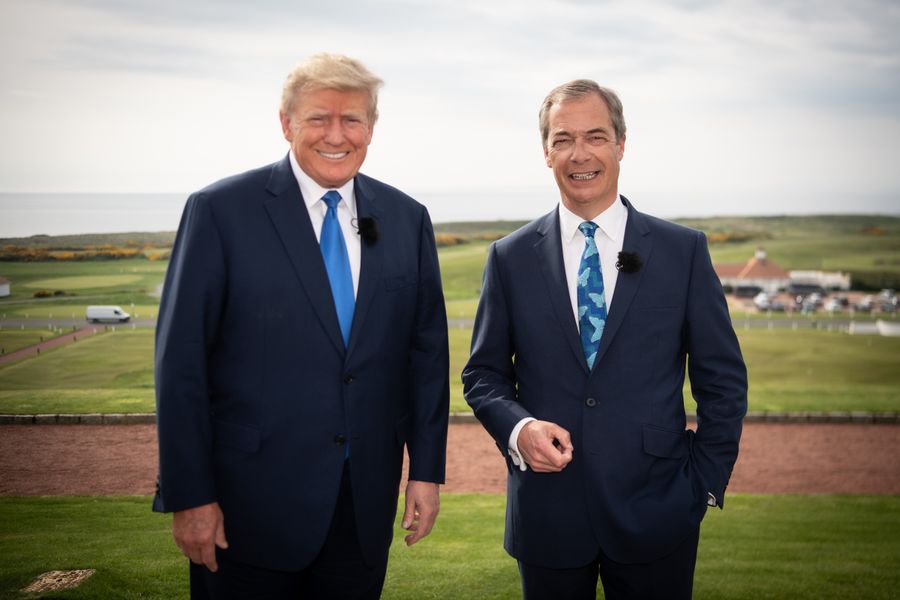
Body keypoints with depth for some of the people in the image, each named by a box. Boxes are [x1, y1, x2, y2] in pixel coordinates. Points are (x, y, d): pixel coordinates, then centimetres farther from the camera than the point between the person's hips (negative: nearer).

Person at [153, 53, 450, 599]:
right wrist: (188, 496, -9)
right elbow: (181, 362, -8)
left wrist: (427, 471, 4)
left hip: (366, 505, 4)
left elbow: (428, 350, 7)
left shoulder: (406, 219, 5)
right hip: (251, 505, -3)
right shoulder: (220, 211, -7)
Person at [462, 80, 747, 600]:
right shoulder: (510, 257, 2)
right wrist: (518, 428, -12)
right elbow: (484, 374, 6)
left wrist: (707, 483, -1)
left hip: (655, 516, 0)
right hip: (546, 513, 1)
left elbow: (723, 378, 3)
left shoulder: (684, 250, 0)